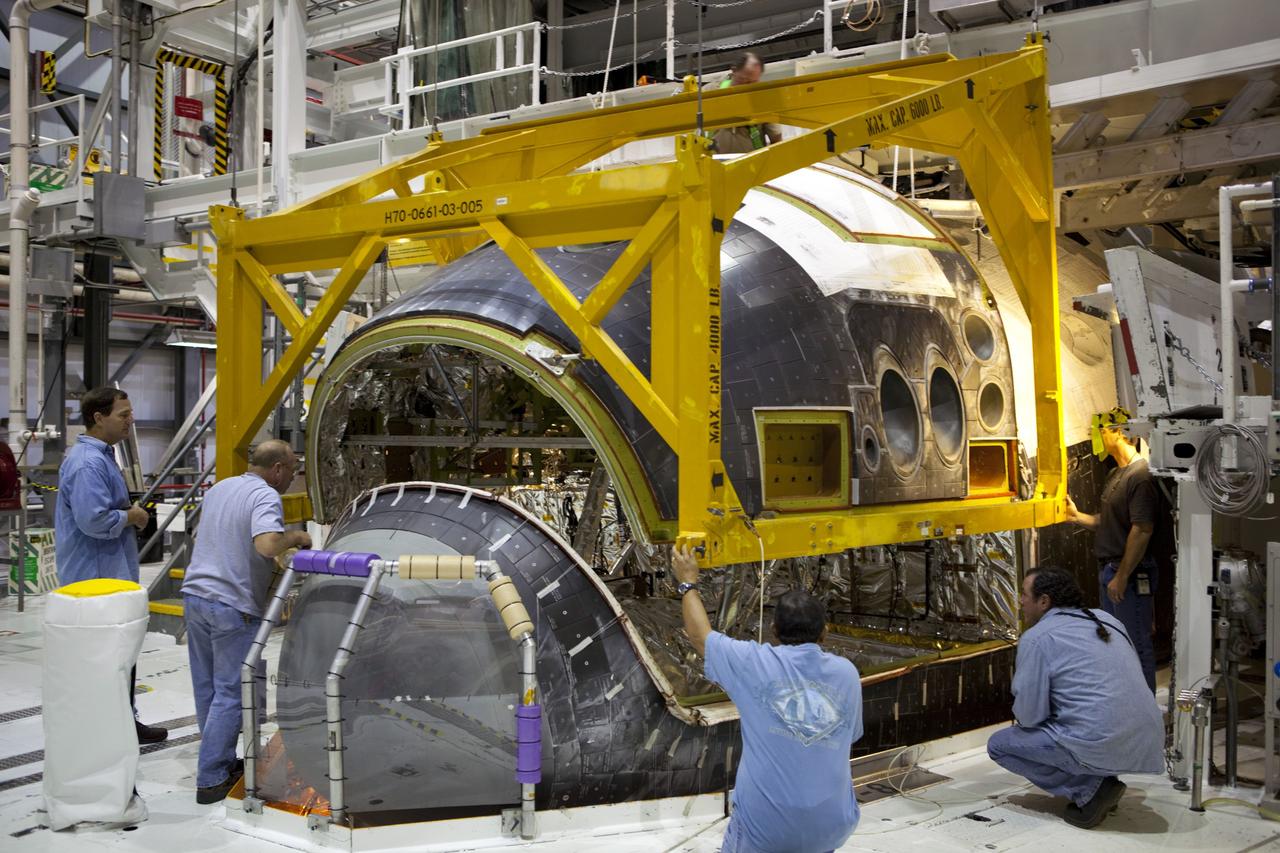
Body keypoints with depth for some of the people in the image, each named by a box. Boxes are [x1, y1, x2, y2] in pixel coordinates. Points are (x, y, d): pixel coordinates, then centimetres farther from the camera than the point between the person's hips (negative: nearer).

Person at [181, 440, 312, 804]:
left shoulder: (217, 489, 15)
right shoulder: (265, 496, -13)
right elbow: (267, 545, -30)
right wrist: (295, 537, -10)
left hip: (195, 596, 9)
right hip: (232, 607, -9)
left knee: (207, 689, 15)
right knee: (230, 694, -1)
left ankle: (223, 762, 26)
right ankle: (211, 780, 2)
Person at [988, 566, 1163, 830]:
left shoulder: (1036, 637, -5)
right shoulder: (1107, 620, 16)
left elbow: (1029, 715, -6)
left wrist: (1021, 718, 19)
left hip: (1100, 748, -8)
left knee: (999, 744, 9)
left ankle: (1088, 790, -2)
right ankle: (1100, 779, 15)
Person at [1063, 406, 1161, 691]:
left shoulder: (1140, 475, -18)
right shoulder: (1116, 474, 14)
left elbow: (1142, 529, -23)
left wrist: (1122, 576, -23)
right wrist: (1077, 516, 11)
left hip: (1132, 573, -10)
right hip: (1110, 569, 10)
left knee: (1137, 644, -1)